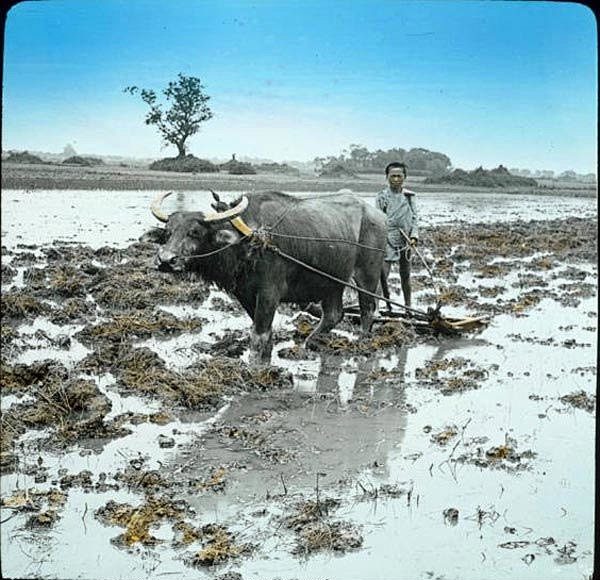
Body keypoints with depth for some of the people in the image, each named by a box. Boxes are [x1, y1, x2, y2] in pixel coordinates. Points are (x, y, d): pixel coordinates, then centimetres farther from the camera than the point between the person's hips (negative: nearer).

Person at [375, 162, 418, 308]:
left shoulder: (409, 196, 6)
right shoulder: (382, 196, -2)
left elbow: (414, 217, 6)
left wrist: (414, 236, -7)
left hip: (405, 241, 4)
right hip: (388, 241, -3)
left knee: (405, 275, 14)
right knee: (382, 274, -13)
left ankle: (408, 306, 26)